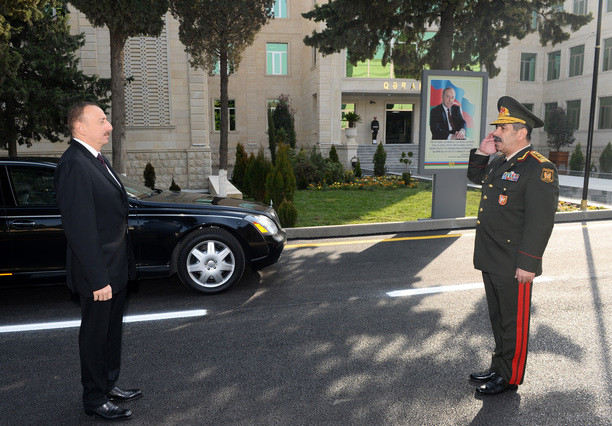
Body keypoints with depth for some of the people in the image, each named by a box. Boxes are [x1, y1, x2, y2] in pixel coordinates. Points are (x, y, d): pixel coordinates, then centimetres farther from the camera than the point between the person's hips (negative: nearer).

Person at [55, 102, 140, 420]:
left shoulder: (96, 160, 11)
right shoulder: (74, 164, -21)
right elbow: (80, 228, -25)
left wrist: (124, 262, 15)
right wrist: (98, 279, -24)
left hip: (116, 268, 10)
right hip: (98, 273, -10)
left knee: (111, 332, 22)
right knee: (95, 336, 8)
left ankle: (108, 386, 39)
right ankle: (95, 400, 26)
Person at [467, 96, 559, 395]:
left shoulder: (539, 168, -16)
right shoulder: (499, 163, 10)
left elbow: (541, 221, -21)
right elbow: (475, 177, 31)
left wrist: (528, 264, -23)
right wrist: (481, 153, 11)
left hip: (514, 267, -8)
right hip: (490, 261, 8)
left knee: (514, 322, 8)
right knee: (497, 318, 20)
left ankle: (510, 378, 23)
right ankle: (499, 366, 37)